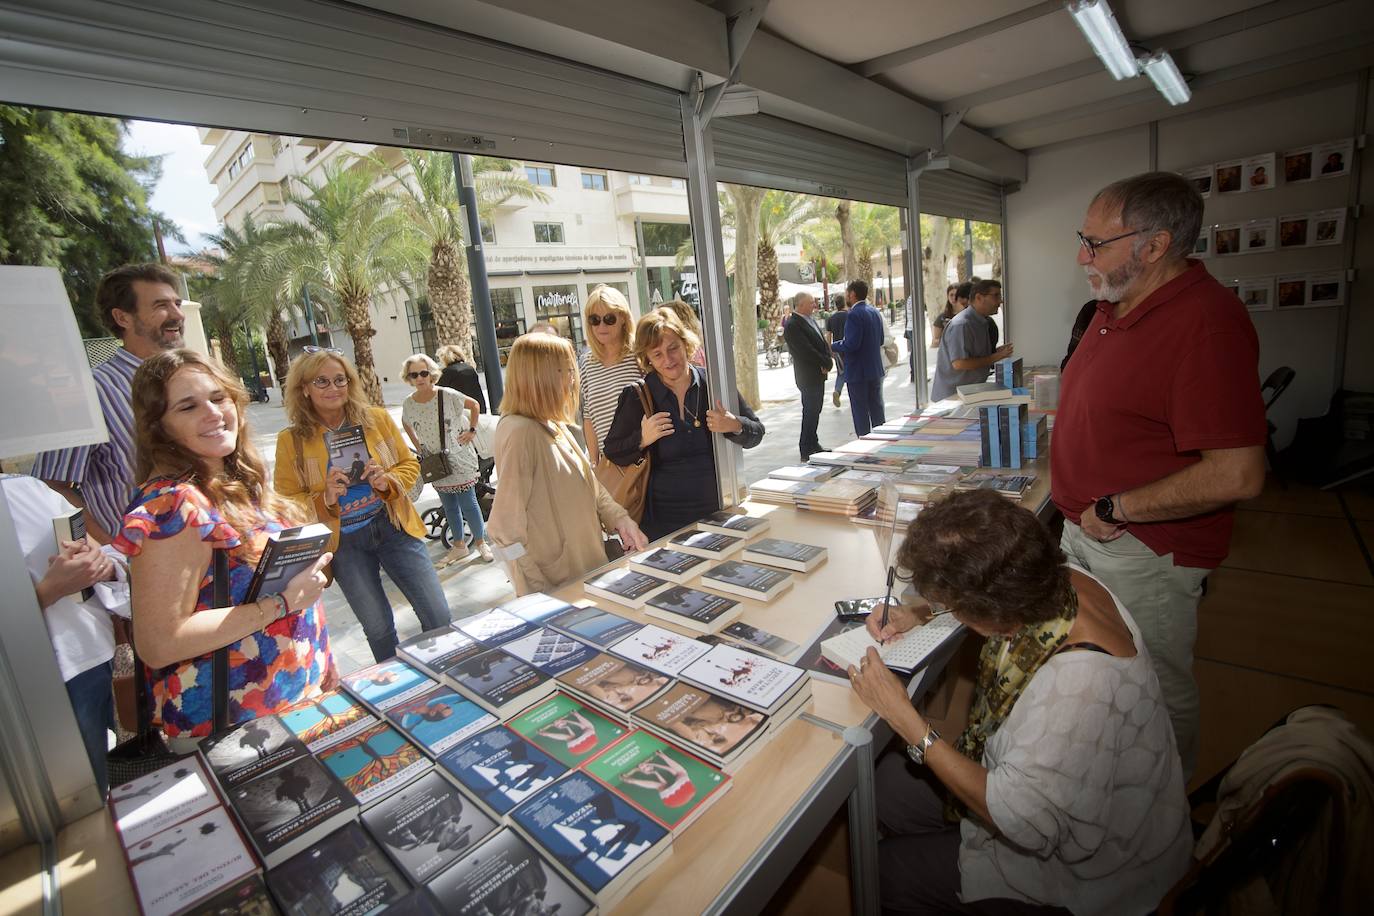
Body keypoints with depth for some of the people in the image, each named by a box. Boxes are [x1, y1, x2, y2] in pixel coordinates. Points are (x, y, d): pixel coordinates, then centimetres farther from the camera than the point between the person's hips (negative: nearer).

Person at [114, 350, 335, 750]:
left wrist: (322, 664, 14)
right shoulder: (173, 504, -22)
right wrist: (283, 602, -23)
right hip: (234, 726, -8)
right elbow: (158, 645, -25)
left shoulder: (238, 484, 3)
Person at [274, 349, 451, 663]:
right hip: (344, 543, -1)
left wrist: (388, 481, -17)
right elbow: (286, 502, -3)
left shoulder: (377, 418, -3)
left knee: (438, 616, 5)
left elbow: (410, 464, 3)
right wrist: (326, 498, -21)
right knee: (378, 629, 15)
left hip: (393, 527, 1)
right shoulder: (291, 440, -5)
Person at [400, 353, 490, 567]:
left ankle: (480, 542, 18)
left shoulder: (448, 395, -14)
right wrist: (417, 446, 8)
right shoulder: (409, 404, -2)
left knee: (468, 504, 0)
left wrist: (472, 431, -5)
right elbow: (406, 424, 18)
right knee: (449, 507, 14)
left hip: (460, 461, -4)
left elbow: (474, 405, 0)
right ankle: (459, 545, 29)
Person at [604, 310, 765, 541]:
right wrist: (642, 439, -16)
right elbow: (612, 454, 1)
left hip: (719, 510, 2)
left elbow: (756, 433, 5)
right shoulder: (637, 397, -4)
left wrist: (735, 426, -16)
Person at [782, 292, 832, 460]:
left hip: (819, 374, 9)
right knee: (810, 412, -3)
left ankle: (812, 445, 26)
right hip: (808, 377, -9)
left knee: (815, 410, 15)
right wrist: (826, 363, -13)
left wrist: (827, 362, -6)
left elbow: (822, 342, 11)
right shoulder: (792, 325, -17)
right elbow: (807, 351, -21)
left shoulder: (810, 319, 13)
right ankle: (806, 450, 5)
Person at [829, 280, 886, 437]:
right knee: (877, 407, 15)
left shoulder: (854, 315, -17)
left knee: (860, 411, 0)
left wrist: (833, 346, -8)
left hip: (858, 372, -8)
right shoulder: (875, 312, 10)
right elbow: (881, 340, 14)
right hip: (876, 369, 9)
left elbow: (851, 344, -23)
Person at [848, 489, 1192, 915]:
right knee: (887, 783, 10)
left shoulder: (1079, 683, -41)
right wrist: (918, 612, -9)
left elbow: (1023, 824, -32)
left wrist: (904, 716, -29)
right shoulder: (1058, 582, -18)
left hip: (1086, 869, -7)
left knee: (885, 872, -2)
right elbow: (975, 593, 7)